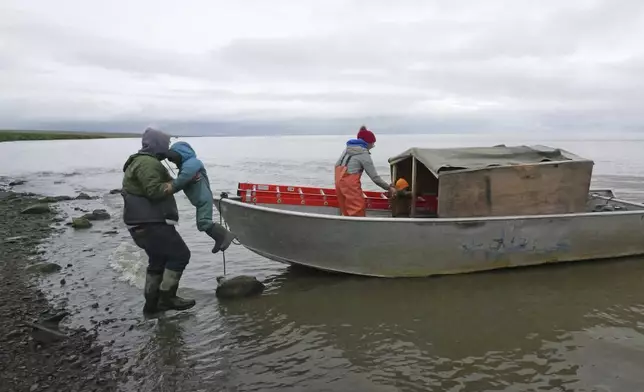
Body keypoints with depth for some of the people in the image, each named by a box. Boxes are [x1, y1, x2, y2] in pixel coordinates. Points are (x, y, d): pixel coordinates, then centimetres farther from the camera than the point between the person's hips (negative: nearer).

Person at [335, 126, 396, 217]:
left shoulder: (348, 148, 14)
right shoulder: (364, 154, -9)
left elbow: (337, 165, 15)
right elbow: (374, 177, -10)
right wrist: (389, 188, -1)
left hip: (339, 181, 8)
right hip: (350, 183, -8)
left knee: (347, 210, 16)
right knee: (358, 208, 0)